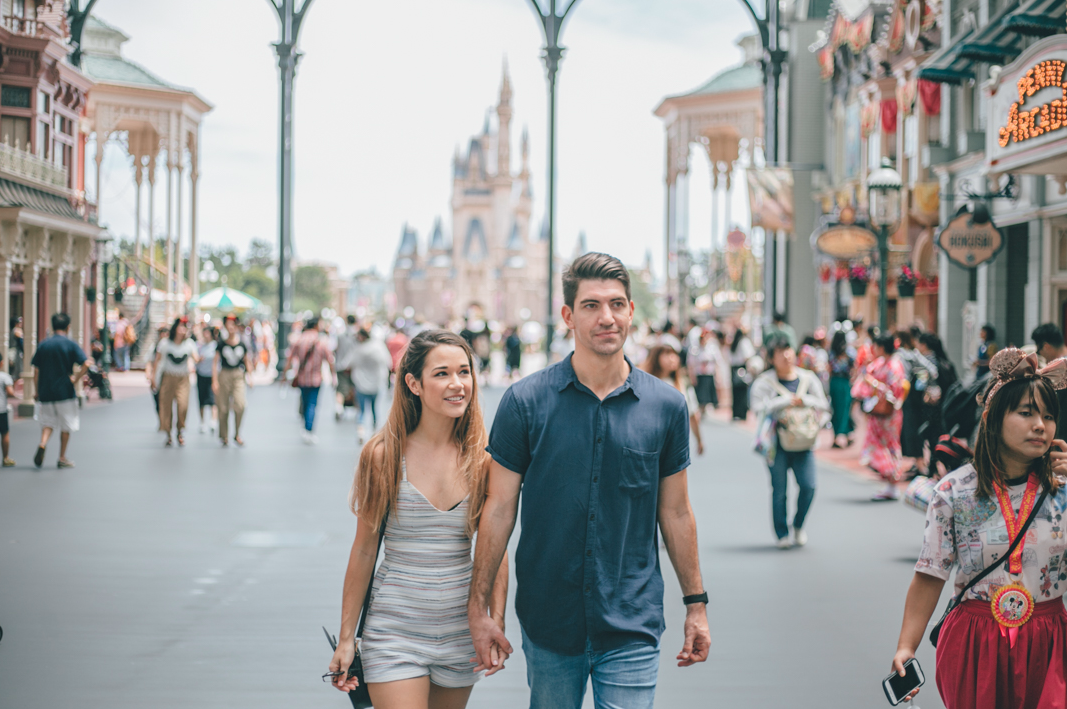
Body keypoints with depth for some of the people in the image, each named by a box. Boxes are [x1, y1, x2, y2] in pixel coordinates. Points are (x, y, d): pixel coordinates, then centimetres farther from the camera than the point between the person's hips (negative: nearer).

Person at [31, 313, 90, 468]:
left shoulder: (43, 345, 3)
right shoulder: (71, 345, -5)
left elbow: (36, 370, 3)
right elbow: (86, 363, -17)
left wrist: (36, 392, 10)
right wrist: (75, 378, -6)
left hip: (45, 392, 3)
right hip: (65, 391, -3)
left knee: (48, 422, 15)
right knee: (66, 426, 10)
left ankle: (42, 444, -14)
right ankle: (62, 458, 14)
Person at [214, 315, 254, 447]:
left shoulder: (242, 344, 4)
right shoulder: (221, 344, 0)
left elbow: (247, 361, 14)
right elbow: (215, 362, 2)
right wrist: (214, 381, -4)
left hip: (239, 376, 0)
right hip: (224, 375, 0)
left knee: (240, 404, -17)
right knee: (223, 407, 2)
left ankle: (237, 434, -1)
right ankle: (224, 437, 15)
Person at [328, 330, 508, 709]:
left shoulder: (483, 459, -2)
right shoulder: (383, 455, -7)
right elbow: (363, 550, -1)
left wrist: (496, 624, -7)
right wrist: (346, 637, 1)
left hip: (461, 633, 3)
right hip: (395, 633, -2)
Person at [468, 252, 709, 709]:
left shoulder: (666, 405, 1)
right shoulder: (525, 401, -4)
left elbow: (676, 512, 9)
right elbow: (499, 509, -1)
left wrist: (695, 603, 11)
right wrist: (478, 607, -2)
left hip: (633, 624, 0)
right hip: (547, 622, 0)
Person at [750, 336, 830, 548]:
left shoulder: (808, 378, 10)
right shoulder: (764, 382, 0)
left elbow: (823, 406, 10)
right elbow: (759, 407, -12)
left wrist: (802, 400, -7)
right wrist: (787, 401, -13)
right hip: (777, 442, -2)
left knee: (808, 486, -7)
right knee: (779, 489, 0)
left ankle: (799, 525, 17)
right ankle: (782, 534, 13)